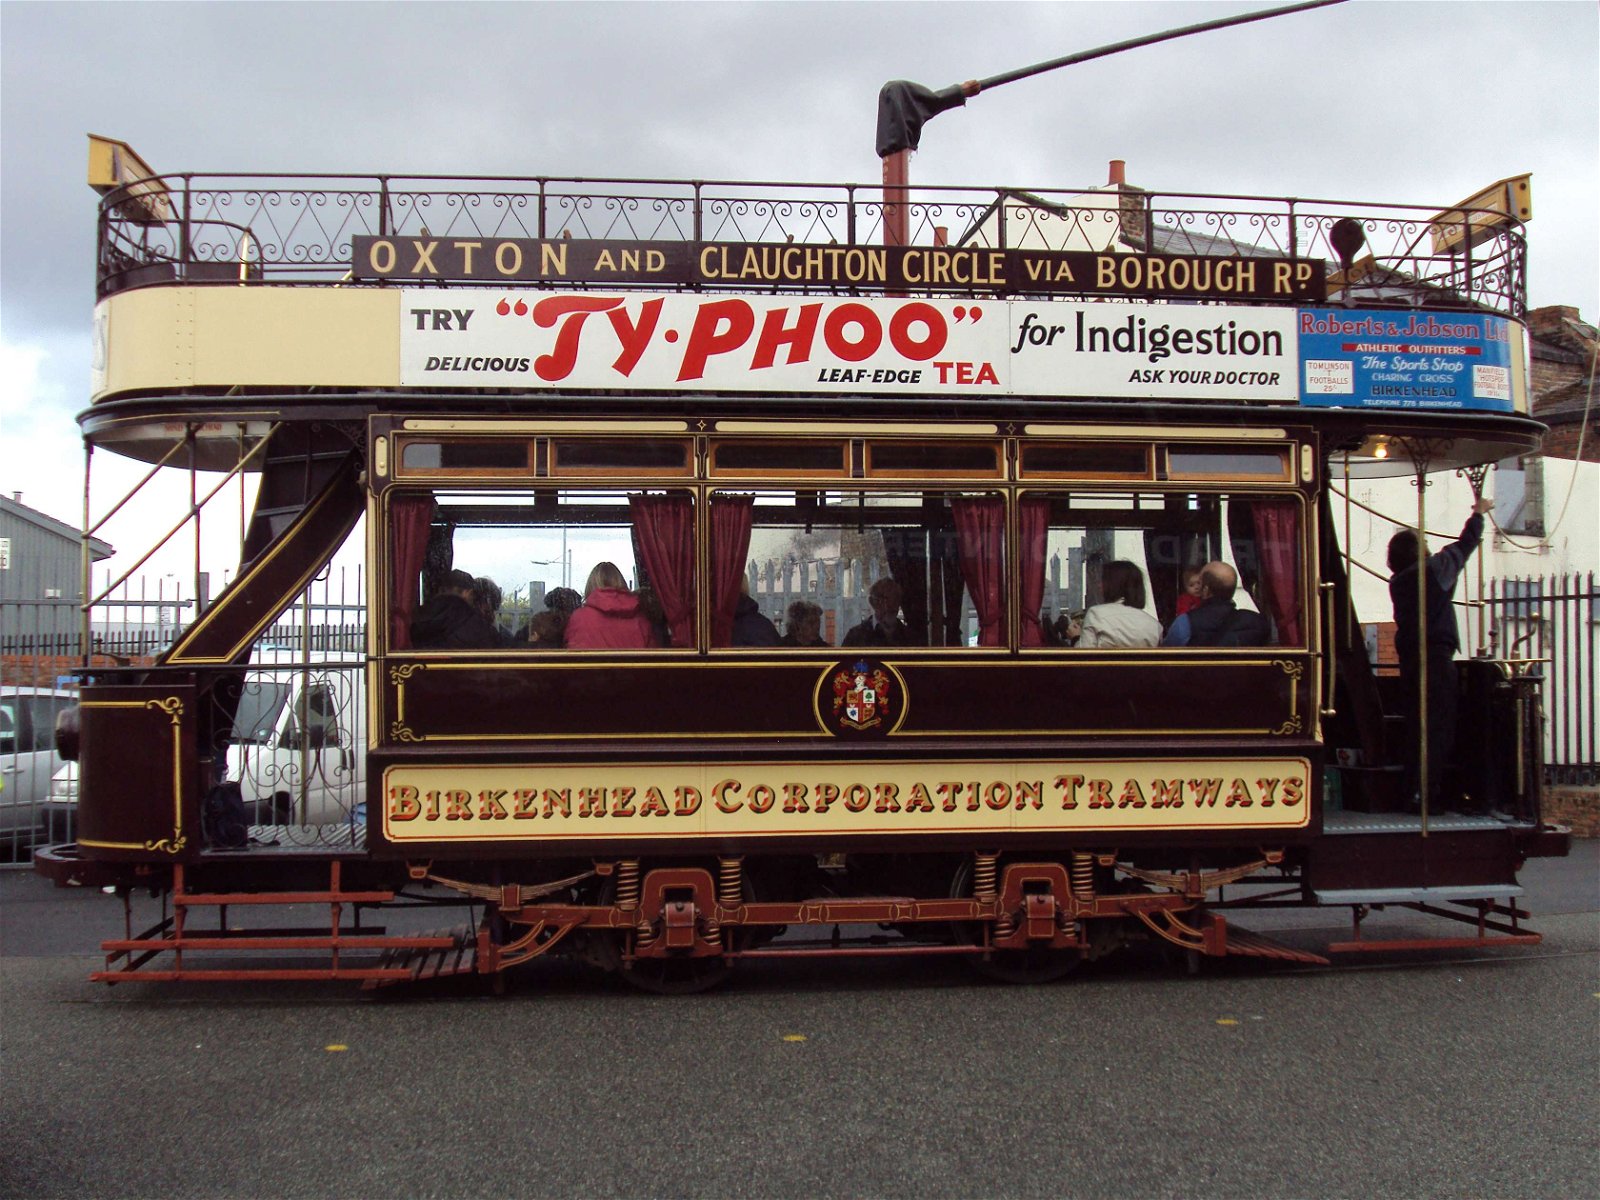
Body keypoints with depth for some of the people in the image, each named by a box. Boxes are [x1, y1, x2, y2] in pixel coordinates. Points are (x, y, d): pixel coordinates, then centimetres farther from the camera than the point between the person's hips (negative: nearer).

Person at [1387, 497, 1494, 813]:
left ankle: (1413, 792, 14)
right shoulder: (1434, 569, -5)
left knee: (1416, 727, 12)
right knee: (1439, 727, -6)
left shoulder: (1397, 582, 12)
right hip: (1436, 657, -7)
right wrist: (1478, 514, 25)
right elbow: (1463, 548, 9)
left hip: (1409, 660, 7)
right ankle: (1425, 793, -12)